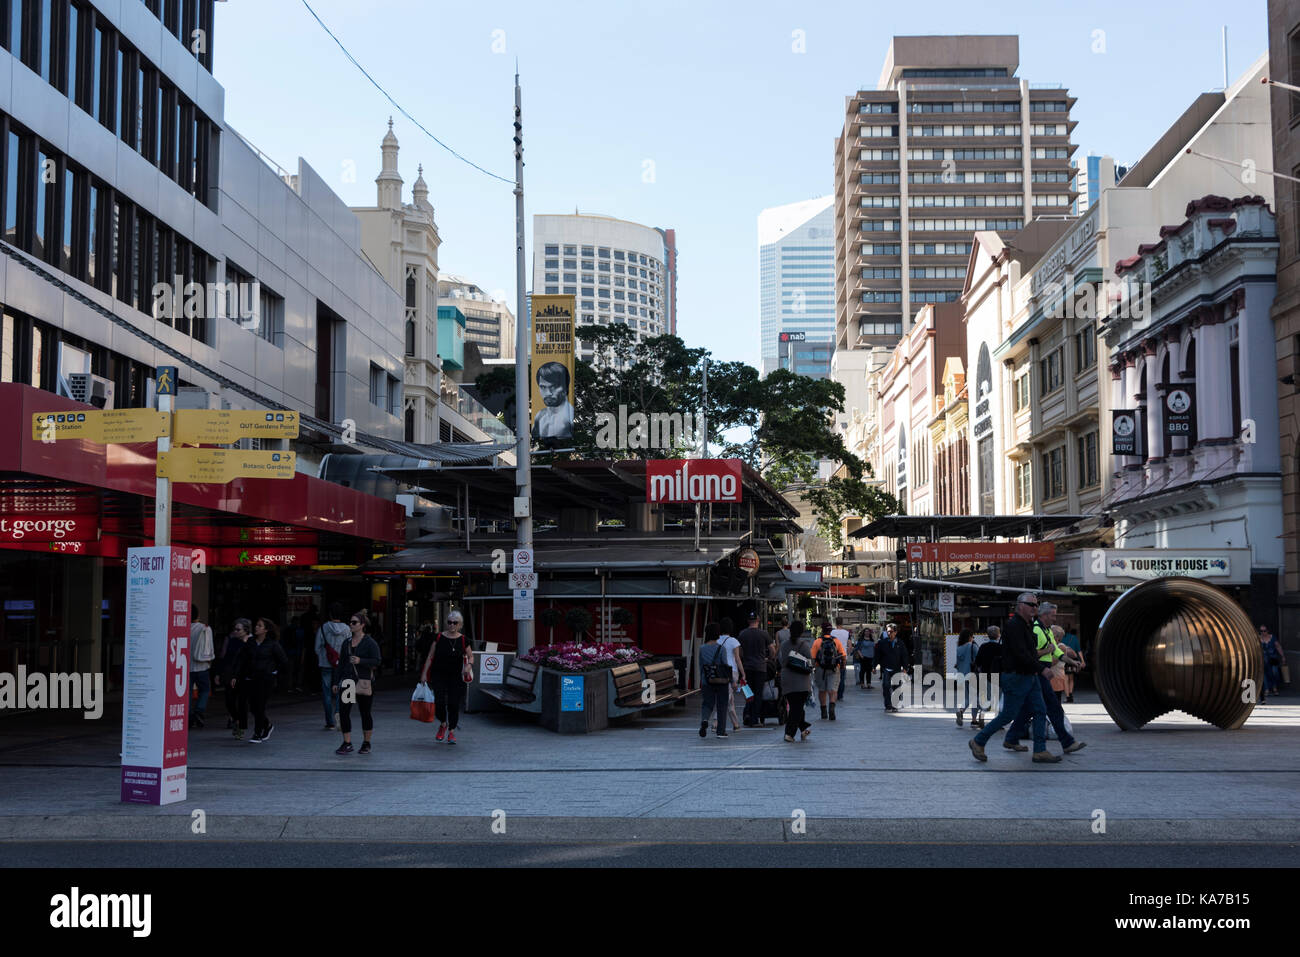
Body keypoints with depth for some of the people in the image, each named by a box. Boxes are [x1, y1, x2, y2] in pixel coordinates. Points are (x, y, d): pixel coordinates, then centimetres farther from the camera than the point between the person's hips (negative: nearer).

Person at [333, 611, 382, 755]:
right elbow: (341, 663, 17)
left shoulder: (370, 643, -5)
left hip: (364, 682, -5)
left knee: (365, 713, 4)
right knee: (343, 711, -4)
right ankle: (347, 744, 3)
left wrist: (360, 661, -26)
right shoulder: (347, 642, 13)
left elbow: (376, 661, -12)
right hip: (347, 681, 5)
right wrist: (336, 682, 13)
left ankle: (366, 744, 16)